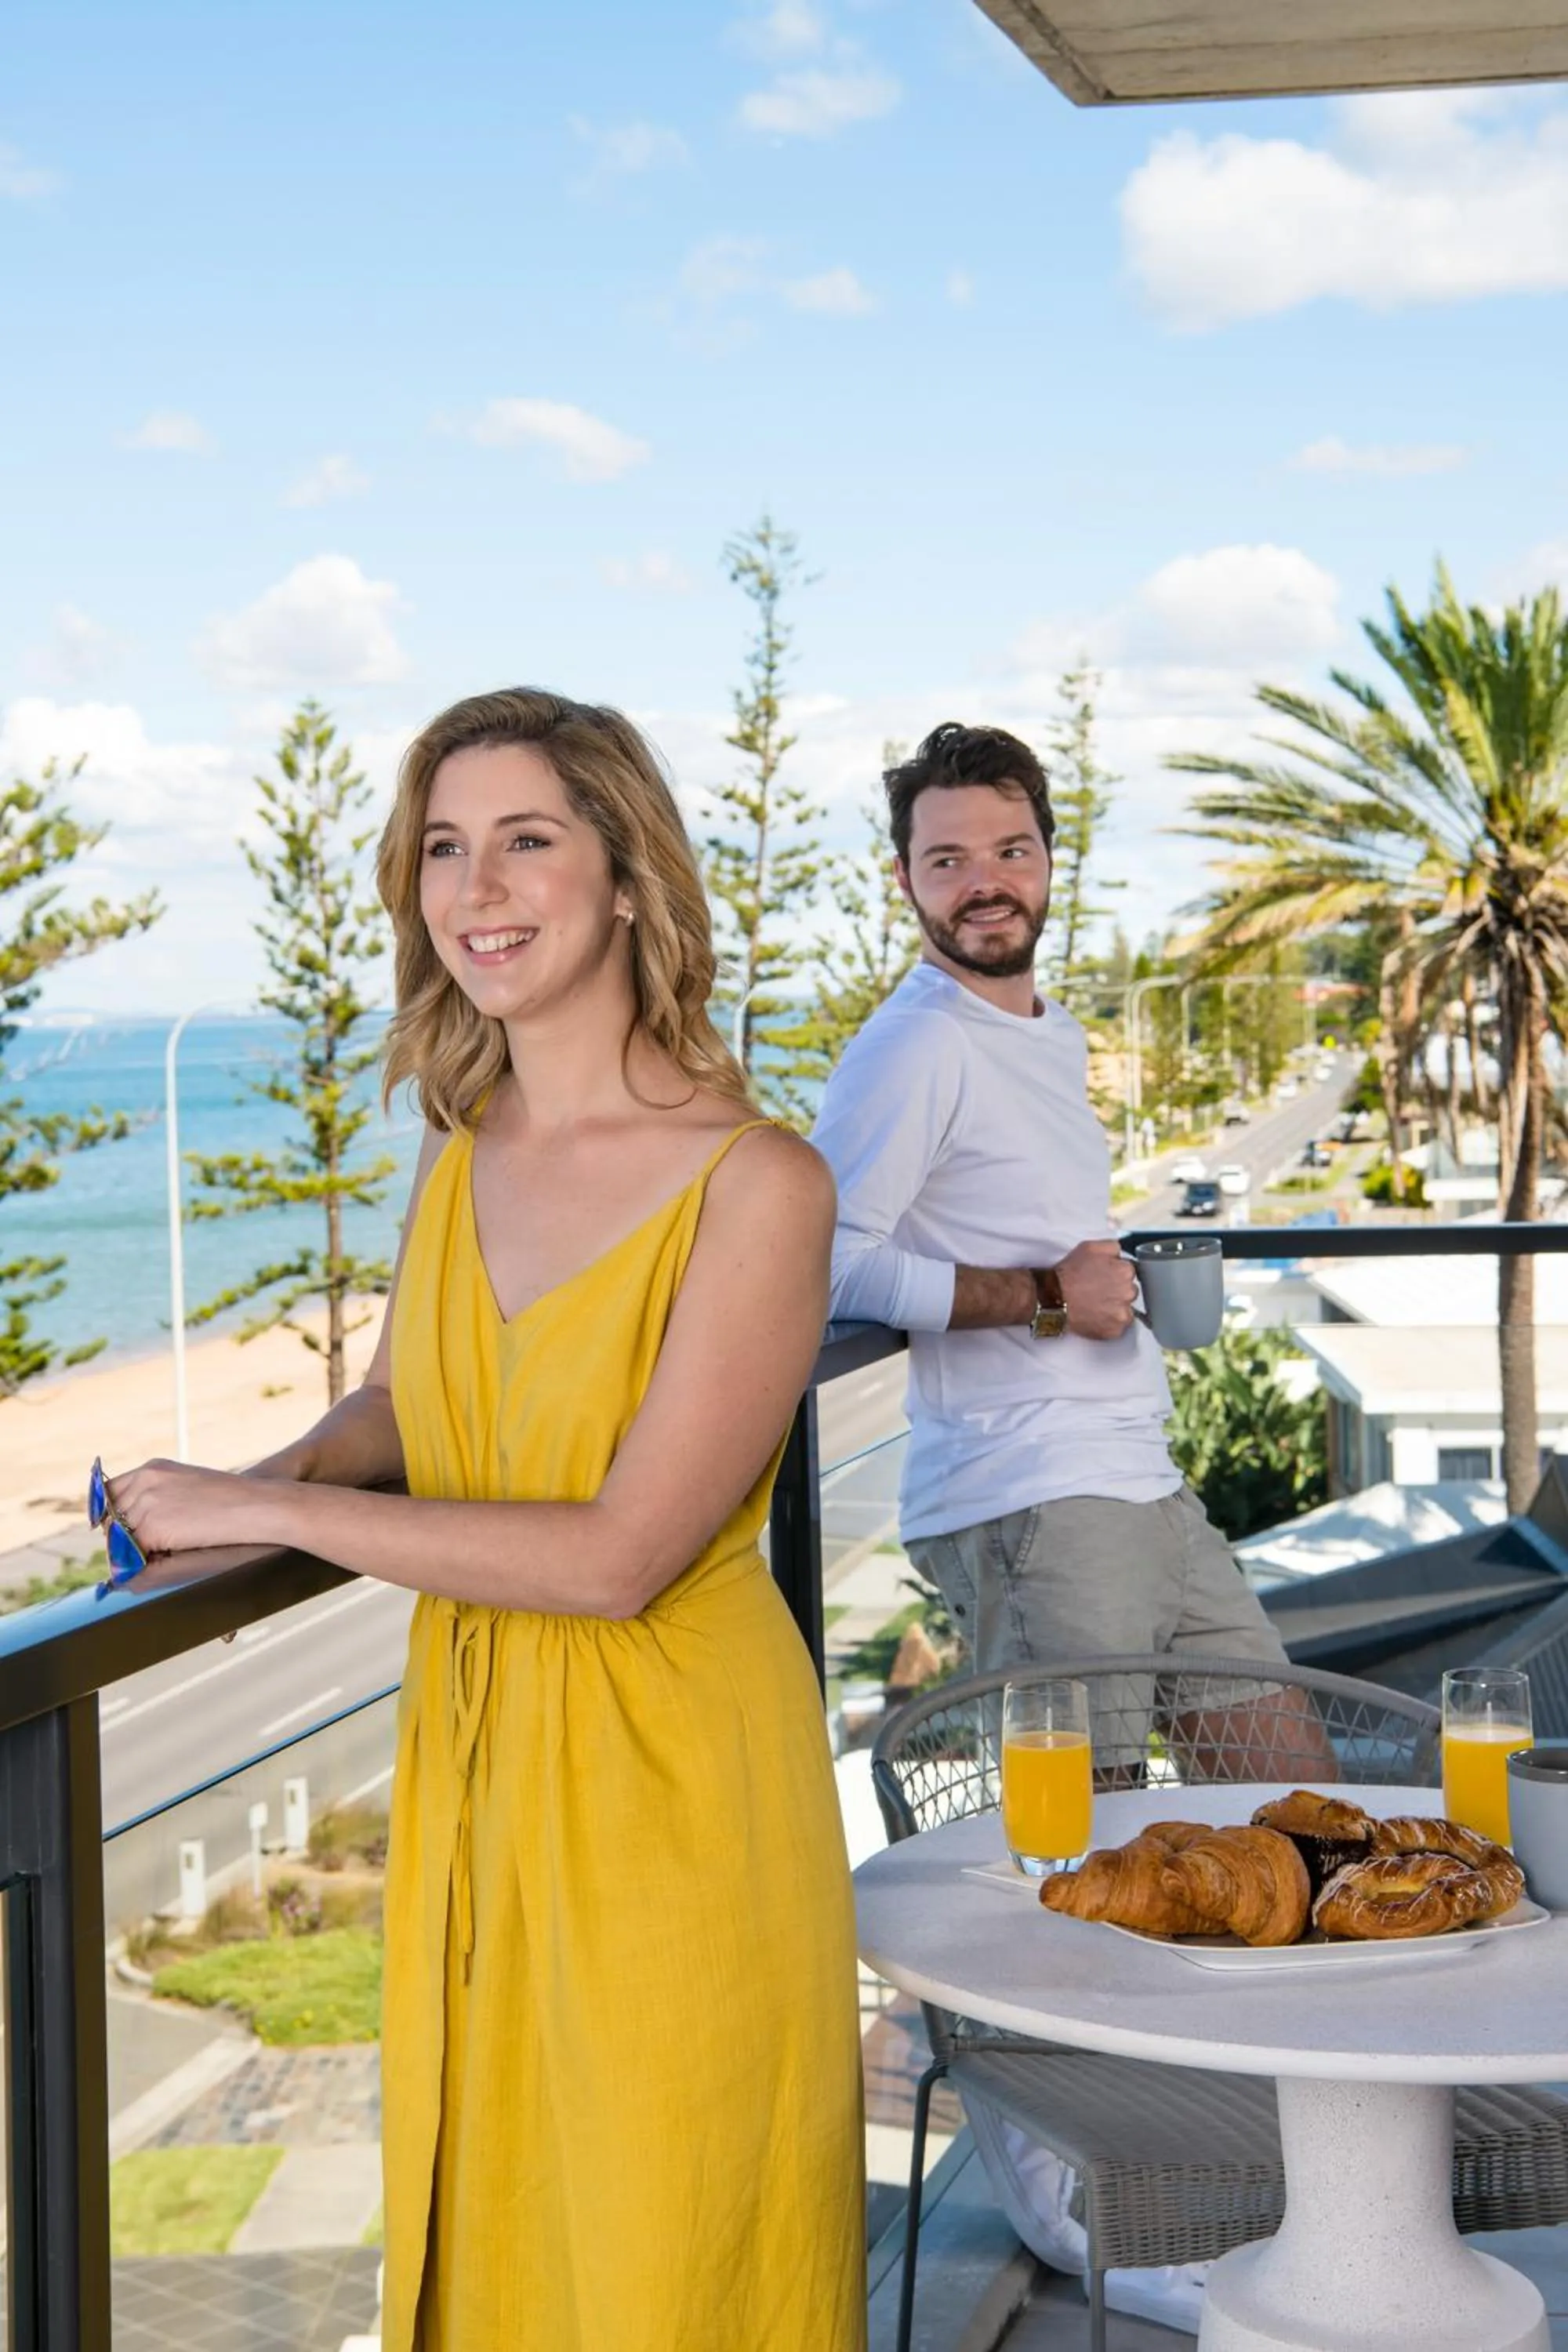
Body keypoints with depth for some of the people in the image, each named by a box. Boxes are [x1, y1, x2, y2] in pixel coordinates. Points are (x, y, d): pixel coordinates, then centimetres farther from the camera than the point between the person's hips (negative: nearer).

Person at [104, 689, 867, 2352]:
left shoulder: (755, 1184, -17)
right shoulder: (462, 1156, 3)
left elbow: (619, 1555, -22)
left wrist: (265, 1510, -17)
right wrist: (256, 1487, -2)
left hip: (666, 1771, -6)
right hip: (468, 1765, 6)